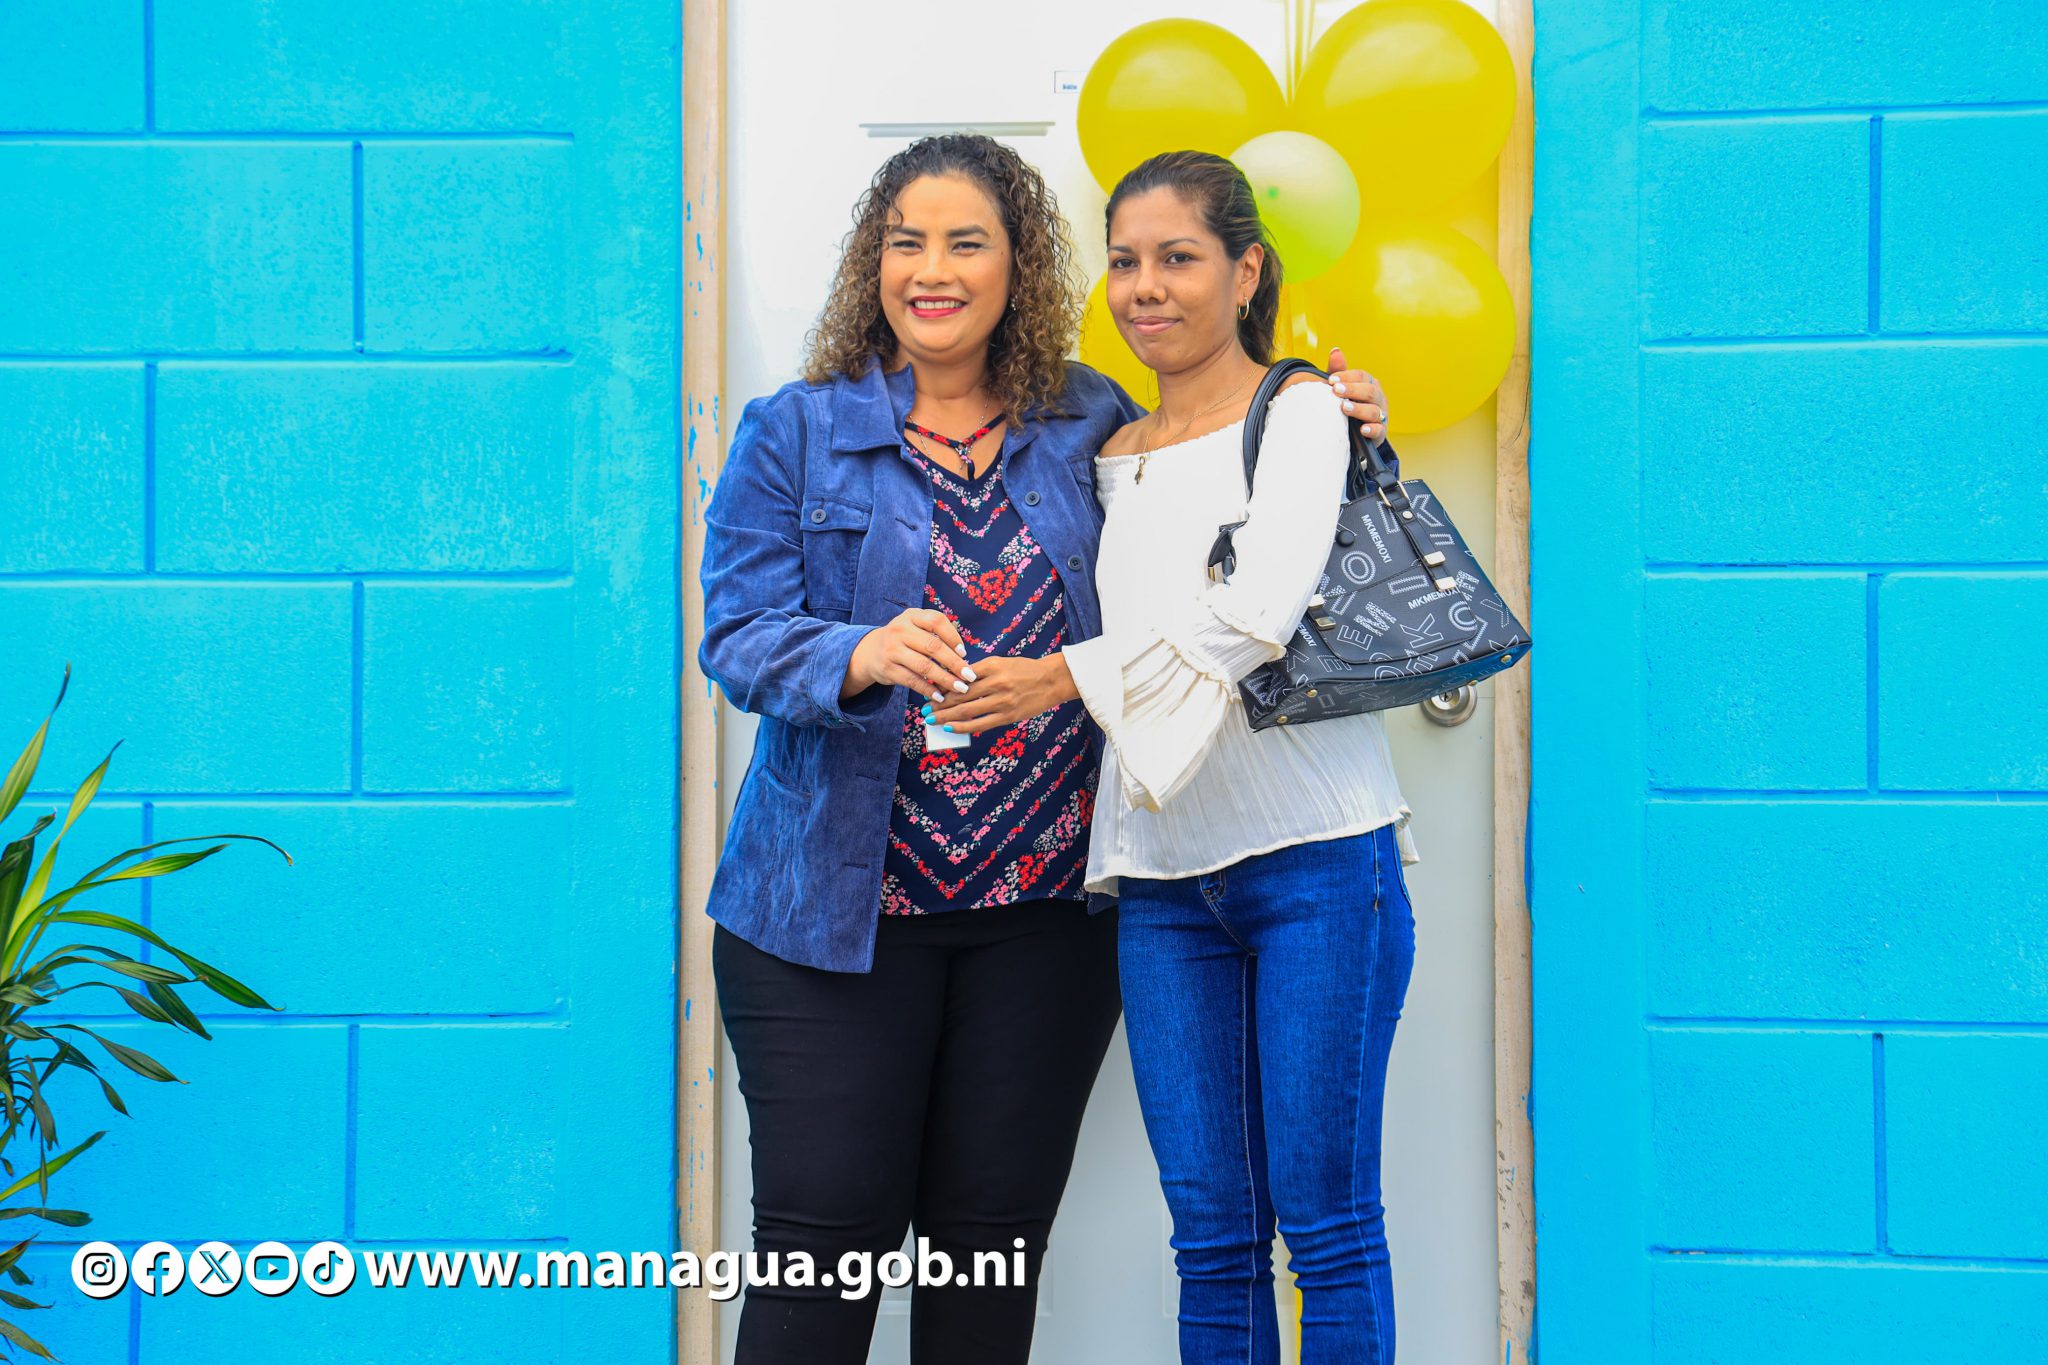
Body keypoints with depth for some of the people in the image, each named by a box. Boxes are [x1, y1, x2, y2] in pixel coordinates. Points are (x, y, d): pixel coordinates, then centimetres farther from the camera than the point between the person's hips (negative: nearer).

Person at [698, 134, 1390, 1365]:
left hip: (1044, 910, 2)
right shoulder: (795, 434, 3)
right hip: (836, 906, -2)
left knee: (994, 1239, 7)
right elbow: (739, 636, -7)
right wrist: (863, 654, -27)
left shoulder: (1091, 424, 9)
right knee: (828, 1233, -3)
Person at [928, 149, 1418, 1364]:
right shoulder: (1112, 456, 17)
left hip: (1313, 854, -5)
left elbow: (1256, 615, -15)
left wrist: (1072, 675, -13)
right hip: (1165, 877, 5)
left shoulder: (1297, 418, 0)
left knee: (1326, 1219, -2)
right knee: (1212, 1237, 5)